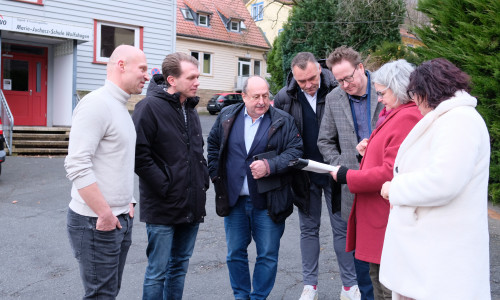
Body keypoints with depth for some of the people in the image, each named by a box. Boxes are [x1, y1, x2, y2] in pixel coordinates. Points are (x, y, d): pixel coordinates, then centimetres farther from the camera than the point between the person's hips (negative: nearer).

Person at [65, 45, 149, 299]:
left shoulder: (120, 107, 14)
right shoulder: (96, 104, -16)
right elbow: (77, 165, -24)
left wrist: (128, 202, 14)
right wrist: (105, 214, -20)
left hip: (121, 219, 9)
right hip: (96, 223, -9)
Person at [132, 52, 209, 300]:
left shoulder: (190, 109, 12)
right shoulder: (150, 106, -13)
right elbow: (139, 154, -19)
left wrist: (202, 180, 9)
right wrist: (164, 187, -18)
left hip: (191, 206, 8)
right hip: (162, 208, -7)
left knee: (180, 266, 18)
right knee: (157, 271, 3)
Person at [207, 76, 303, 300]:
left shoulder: (283, 121, -3)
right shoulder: (227, 116, 5)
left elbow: (295, 151, -7)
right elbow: (213, 144, 16)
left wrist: (270, 166, -20)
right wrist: (216, 174, 8)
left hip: (268, 201, -2)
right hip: (234, 199, 3)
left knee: (268, 255, 6)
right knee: (235, 253, 14)